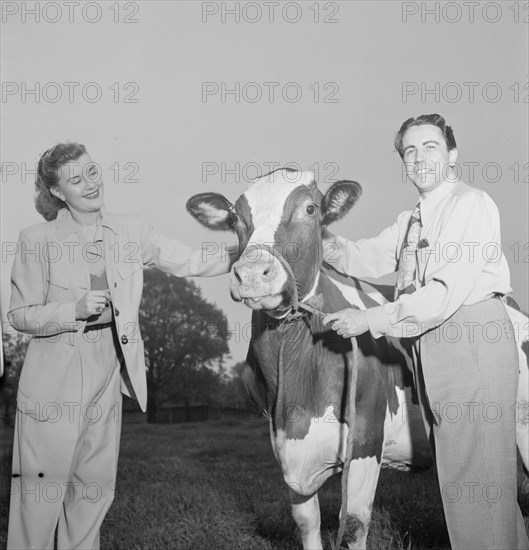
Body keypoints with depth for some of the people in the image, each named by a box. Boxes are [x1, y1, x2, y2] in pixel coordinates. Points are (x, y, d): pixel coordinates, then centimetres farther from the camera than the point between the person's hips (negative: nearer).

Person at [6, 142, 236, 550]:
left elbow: (191, 262, 4)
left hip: (108, 375, 4)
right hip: (56, 381, -4)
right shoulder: (38, 240, -7)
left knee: (96, 485, 13)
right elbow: (20, 315, -4)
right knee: (42, 486, 1)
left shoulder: (129, 230, 4)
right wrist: (75, 310, -20)